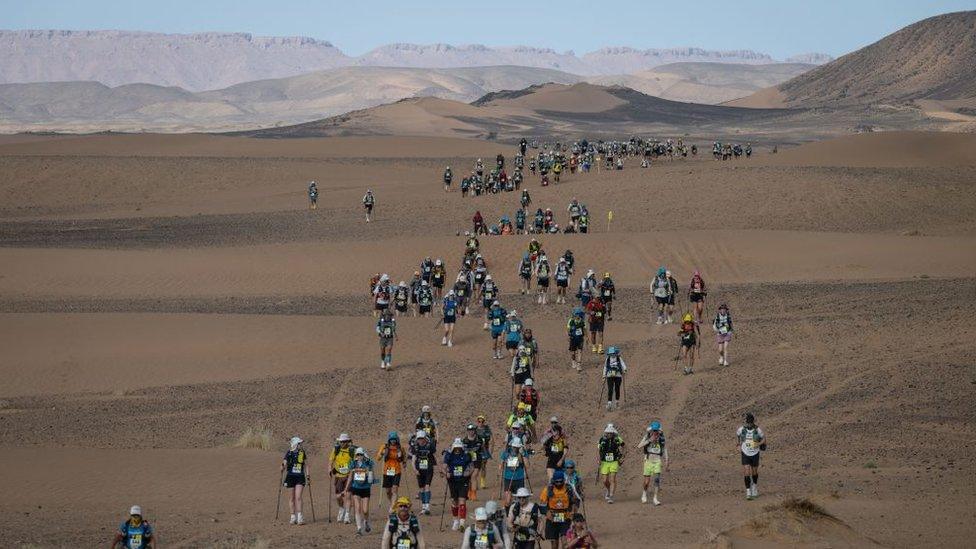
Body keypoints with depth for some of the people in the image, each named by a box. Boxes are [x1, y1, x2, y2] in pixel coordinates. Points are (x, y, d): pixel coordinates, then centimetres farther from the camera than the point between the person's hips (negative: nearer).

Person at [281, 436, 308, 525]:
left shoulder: (302, 452, 6)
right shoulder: (289, 453, -2)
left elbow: (306, 465, 14)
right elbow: (284, 464, -1)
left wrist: (307, 475, 10)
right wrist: (283, 467, -24)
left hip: (300, 477, 1)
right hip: (290, 477, -1)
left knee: (298, 497, -10)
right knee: (291, 498, 5)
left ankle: (299, 517, -12)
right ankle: (293, 517, 14)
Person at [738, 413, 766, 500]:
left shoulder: (757, 430, -16)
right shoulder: (742, 429, -13)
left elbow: (764, 438, 0)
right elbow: (737, 434, 10)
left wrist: (759, 444, -20)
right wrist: (739, 445, 4)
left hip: (755, 454, 0)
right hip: (745, 454, 0)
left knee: (754, 472, 16)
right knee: (747, 472, -13)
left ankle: (755, 485, 47)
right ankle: (748, 492, -11)